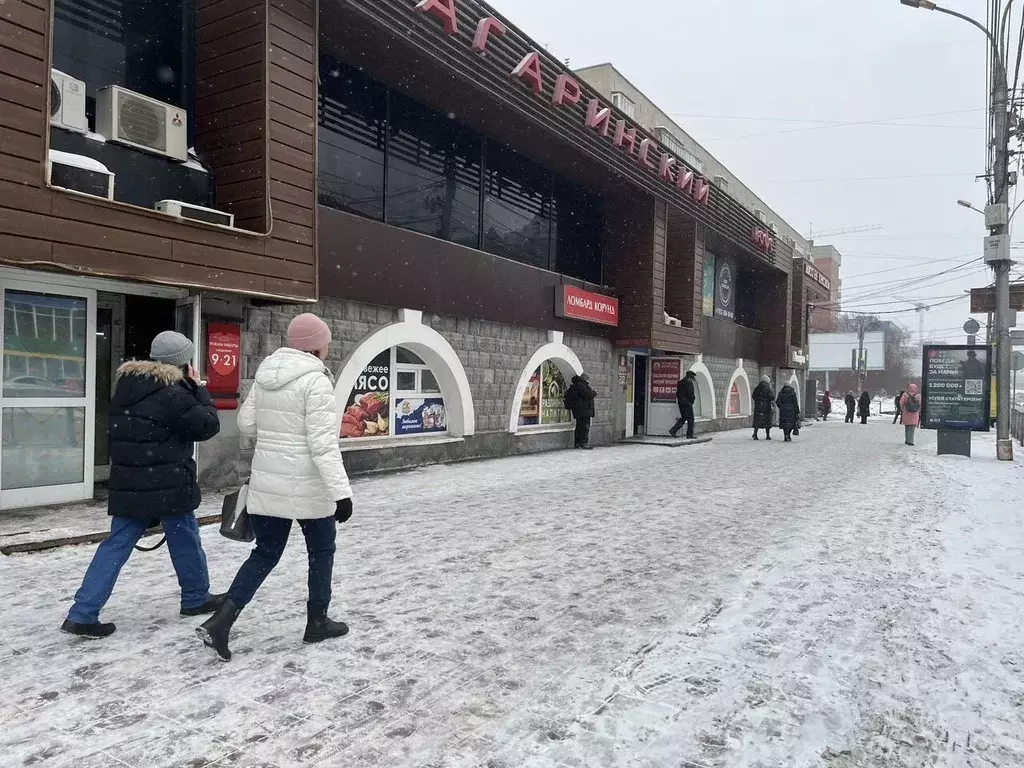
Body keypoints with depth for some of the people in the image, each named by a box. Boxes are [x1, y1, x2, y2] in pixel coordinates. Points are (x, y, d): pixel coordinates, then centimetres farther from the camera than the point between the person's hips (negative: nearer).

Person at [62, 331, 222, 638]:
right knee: (185, 539, 12)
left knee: (117, 544, 10)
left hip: (129, 484, 7)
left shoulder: (127, 386, 8)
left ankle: (82, 614, 5)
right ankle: (197, 598, 29)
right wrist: (199, 388, -3)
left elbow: (121, 433, 19)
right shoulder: (172, 394, -19)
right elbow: (208, 425, -10)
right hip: (168, 485, -7)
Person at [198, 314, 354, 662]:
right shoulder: (315, 381, -16)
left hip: (266, 482, 6)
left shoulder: (266, 374, 6)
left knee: (266, 552, 16)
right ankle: (317, 622, 27)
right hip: (306, 484, -6)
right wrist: (341, 491, -22)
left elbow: (246, 423, 13)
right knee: (321, 550, 15)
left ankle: (220, 621, 5)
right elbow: (323, 444, -22)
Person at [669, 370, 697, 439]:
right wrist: (692, 400, -3)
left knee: (683, 417, 16)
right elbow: (690, 393, -17)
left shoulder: (680, 382, 15)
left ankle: (673, 431, 6)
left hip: (680, 402, 8)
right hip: (687, 402, -8)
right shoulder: (689, 382, -12)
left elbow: (677, 393, 14)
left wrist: (678, 400, 13)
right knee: (690, 418, 0)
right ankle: (689, 435, 0)